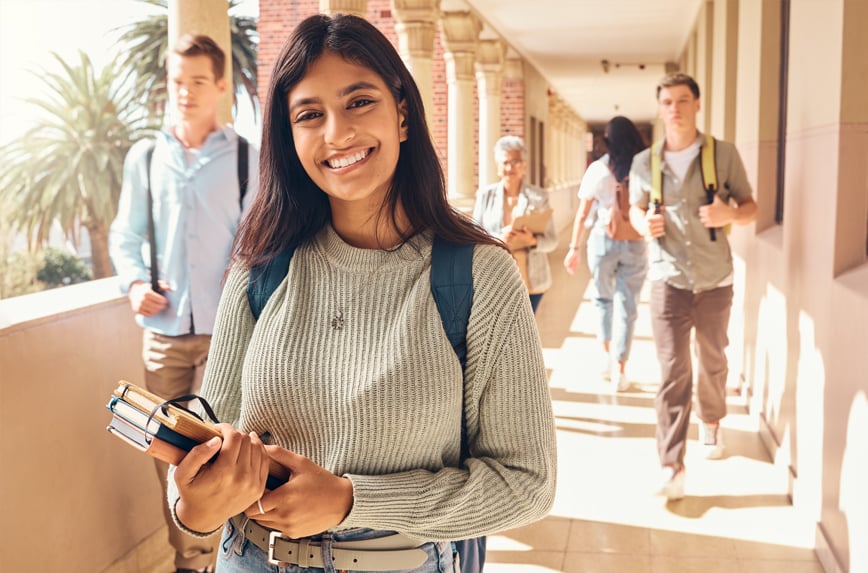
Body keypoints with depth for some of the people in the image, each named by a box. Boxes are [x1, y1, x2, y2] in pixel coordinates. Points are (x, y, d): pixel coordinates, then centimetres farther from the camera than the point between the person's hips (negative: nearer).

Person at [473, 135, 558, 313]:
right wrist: (498, 238, -17)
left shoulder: (539, 197, 3)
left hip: (530, 281, 0)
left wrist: (533, 241, -20)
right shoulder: (485, 195, 4)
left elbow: (552, 241, 2)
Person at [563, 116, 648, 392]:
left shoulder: (598, 169, -4)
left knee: (603, 299, 21)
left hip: (603, 241, 0)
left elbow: (582, 214, -2)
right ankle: (619, 369, 3)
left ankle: (606, 356, 20)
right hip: (636, 245, 0)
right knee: (627, 307, 5)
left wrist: (574, 249, 6)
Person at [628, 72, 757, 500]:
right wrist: (644, 223, -10)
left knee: (712, 360, 17)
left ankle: (711, 423, 46)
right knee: (672, 372, -7)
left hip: (715, 279, 1)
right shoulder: (644, 163, 2)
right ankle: (671, 467, -6)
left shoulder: (724, 154, -1)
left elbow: (750, 208, 3)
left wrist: (730, 214, -21)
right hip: (668, 280, -1)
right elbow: (635, 210, 14)